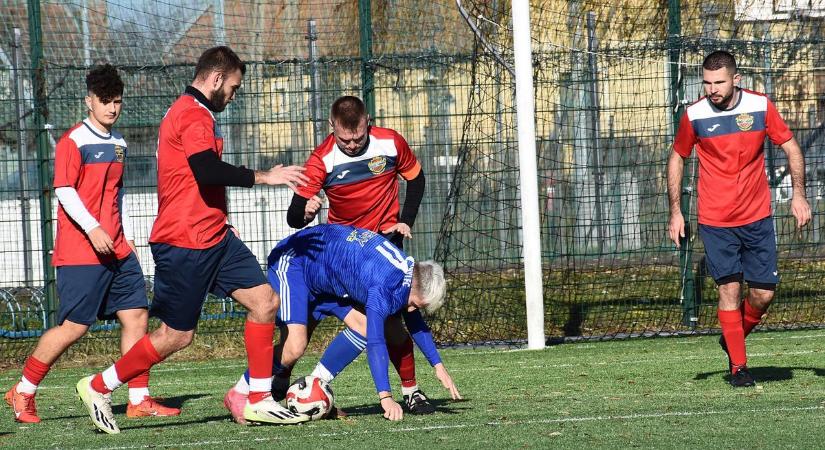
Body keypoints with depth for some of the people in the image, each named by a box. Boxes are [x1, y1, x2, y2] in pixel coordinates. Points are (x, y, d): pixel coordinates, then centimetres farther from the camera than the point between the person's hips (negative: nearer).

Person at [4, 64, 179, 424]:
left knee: (136, 315, 0)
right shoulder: (74, 141, -8)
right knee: (75, 326, -8)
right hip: (80, 253, -8)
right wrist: (92, 228, -24)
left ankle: (139, 400, 3)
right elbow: (64, 191, -15)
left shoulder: (118, 144, 16)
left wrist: (127, 236, 21)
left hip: (116, 251, 8)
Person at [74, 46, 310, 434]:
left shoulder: (193, 114, 20)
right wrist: (263, 177, -21)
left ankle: (259, 401, 6)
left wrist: (221, 225, 27)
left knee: (265, 302, 3)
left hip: (213, 239, 11)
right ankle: (98, 388, 11)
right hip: (185, 244, -11)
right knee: (176, 335, -3)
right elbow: (208, 171, -29)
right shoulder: (193, 115, -15)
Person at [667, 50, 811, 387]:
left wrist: (799, 194, -1)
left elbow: (791, 147, 7)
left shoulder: (761, 107, -4)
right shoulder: (694, 116, -6)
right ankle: (738, 366, 4)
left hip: (757, 218, 1)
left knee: (763, 293, 0)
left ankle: (734, 339, 27)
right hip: (715, 221, -1)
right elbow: (677, 159, 9)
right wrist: (675, 212, 5)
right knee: (729, 288, -7)